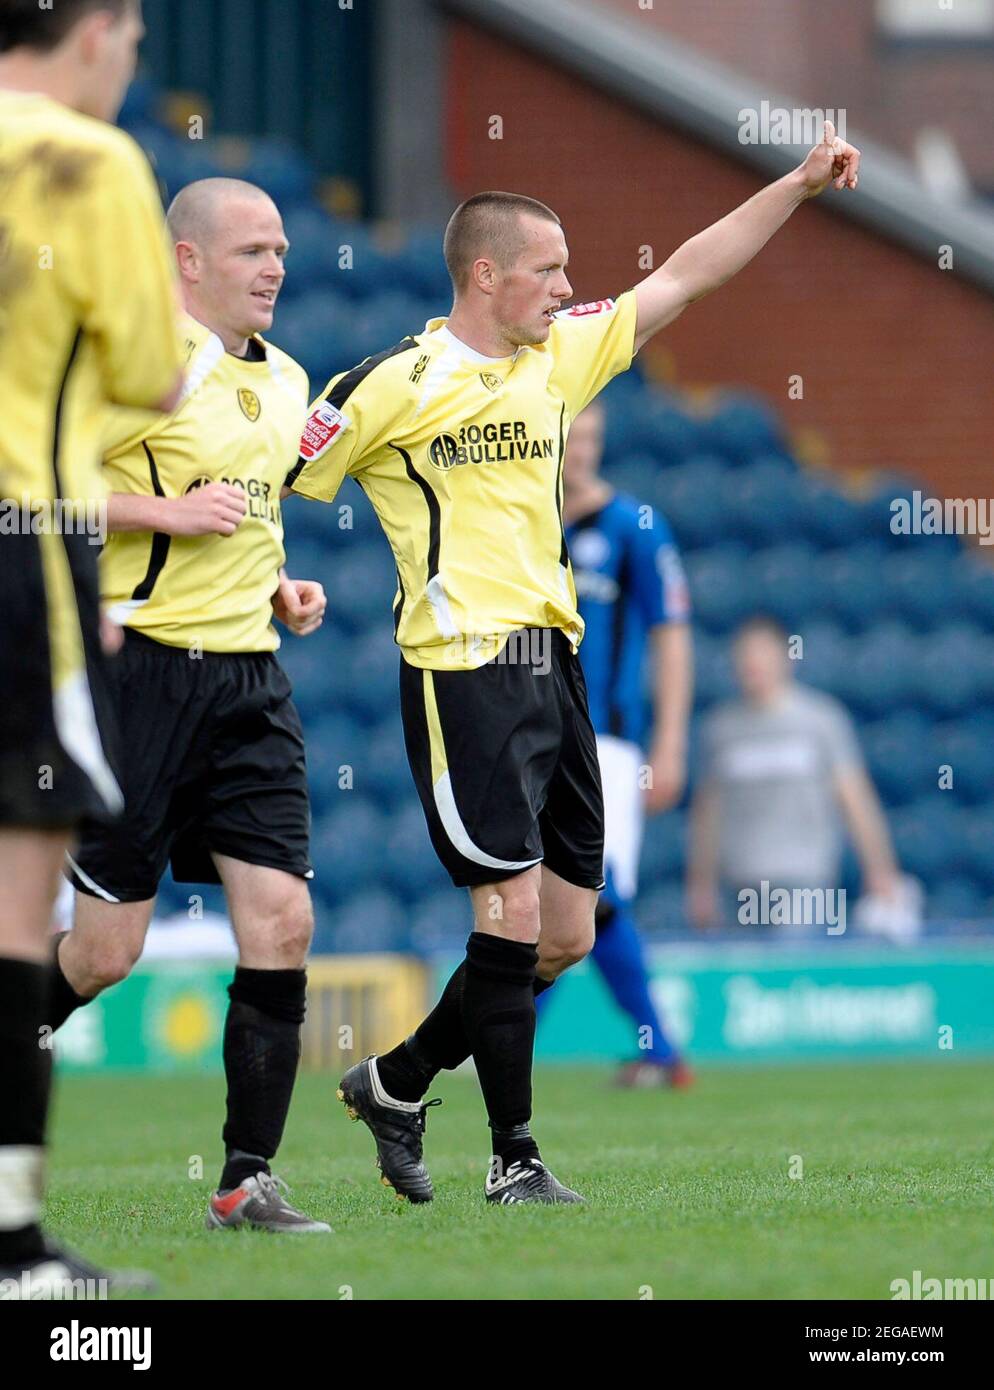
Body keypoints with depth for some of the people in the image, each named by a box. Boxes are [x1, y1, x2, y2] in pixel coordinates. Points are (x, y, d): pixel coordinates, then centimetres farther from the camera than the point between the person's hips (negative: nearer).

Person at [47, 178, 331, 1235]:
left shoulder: (284, 382, 16)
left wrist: (280, 587, 13)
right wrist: (168, 512, -19)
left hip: (250, 673, 7)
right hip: (145, 664, -7)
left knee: (281, 920, -5)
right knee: (107, 948, -5)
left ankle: (247, 1182, -1)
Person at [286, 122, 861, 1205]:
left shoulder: (558, 357, 12)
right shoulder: (396, 385, -6)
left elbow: (681, 278, 19)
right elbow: (265, 486, -2)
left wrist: (800, 182, 17)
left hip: (553, 660, 8)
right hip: (464, 669, -7)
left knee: (566, 933, 7)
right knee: (514, 913, -11)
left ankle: (396, 1082, 22)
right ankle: (514, 1156, -2)